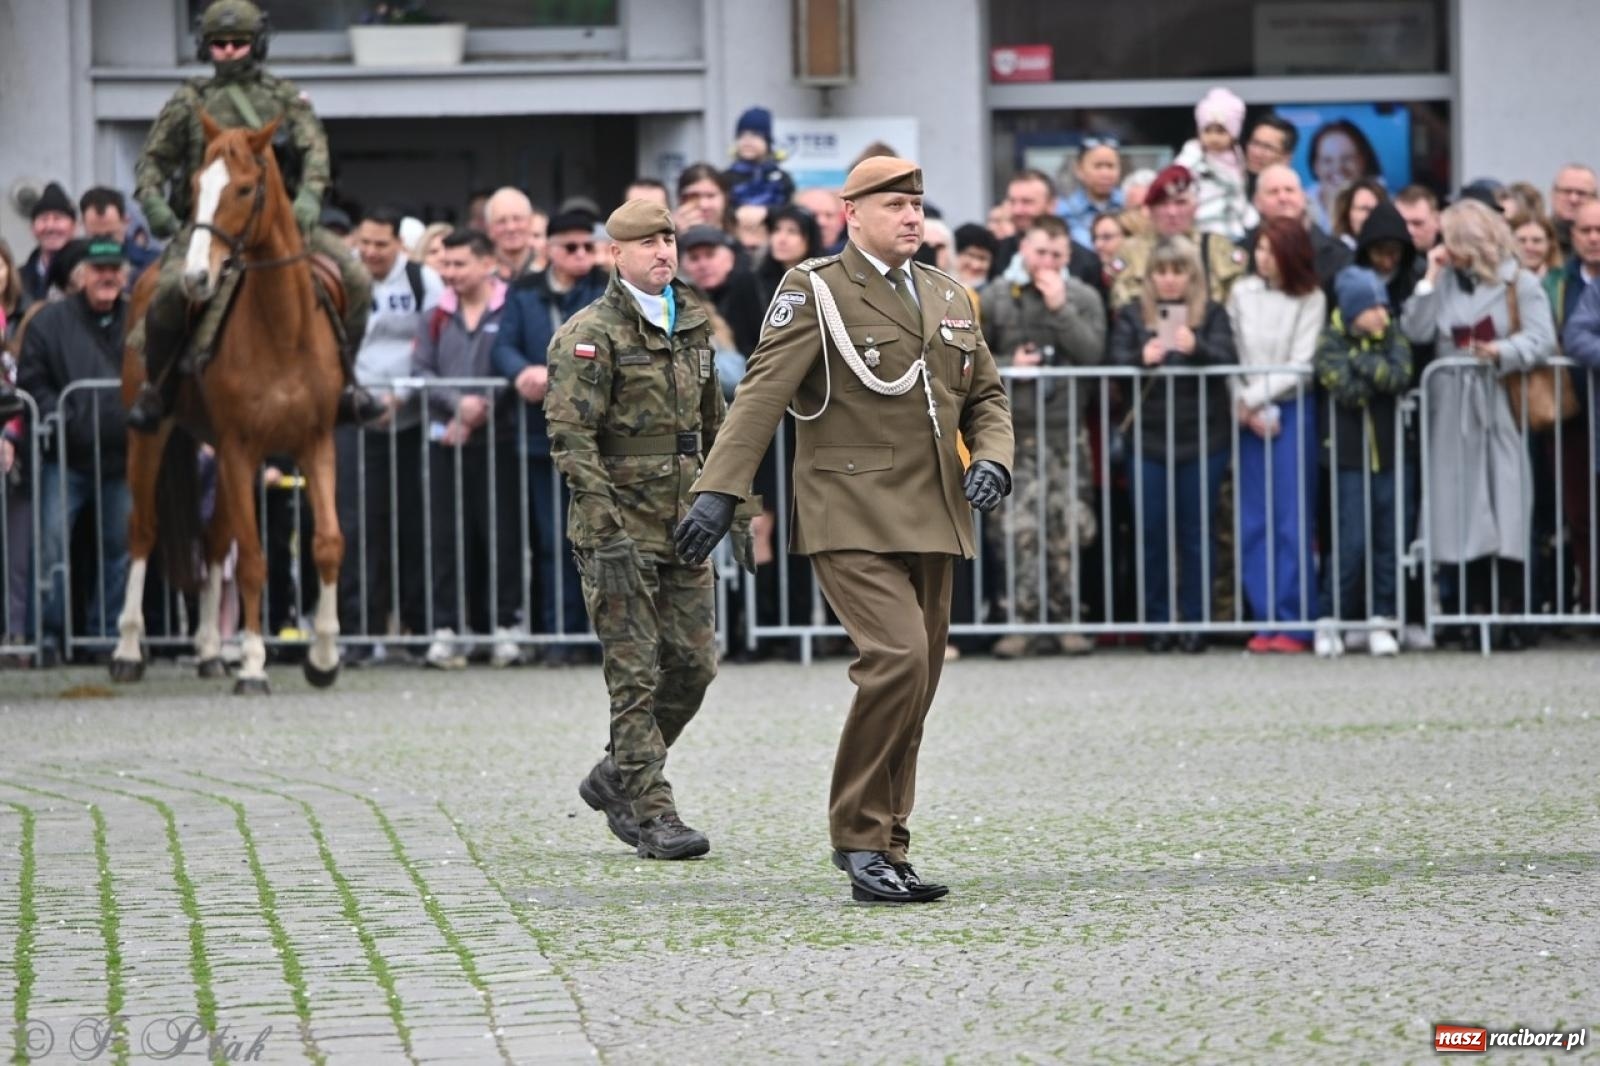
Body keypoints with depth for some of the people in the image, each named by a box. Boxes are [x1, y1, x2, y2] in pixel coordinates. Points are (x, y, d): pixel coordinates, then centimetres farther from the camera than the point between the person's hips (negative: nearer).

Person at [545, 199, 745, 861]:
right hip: (620, 527, -7)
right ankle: (653, 816, -2)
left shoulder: (692, 327, 13)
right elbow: (571, 437, -15)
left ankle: (615, 778, 23)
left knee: (693, 664, 6)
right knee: (636, 675, -5)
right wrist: (607, 535, -21)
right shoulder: (591, 335, -9)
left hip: (682, 528, 7)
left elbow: (714, 427, 22)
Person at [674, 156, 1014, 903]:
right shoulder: (814, 292, -2)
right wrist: (718, 490, -19)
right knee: (898, 658, -21)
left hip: (932, 521, 7)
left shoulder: (950, 298, 17)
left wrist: (992, 457, 1)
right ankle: (860, 836, -10)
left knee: (915, 684, 6)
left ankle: (885, 850, 14)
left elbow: (986, 396, 23)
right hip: (853, 518, -7)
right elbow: (762, 394, -10)